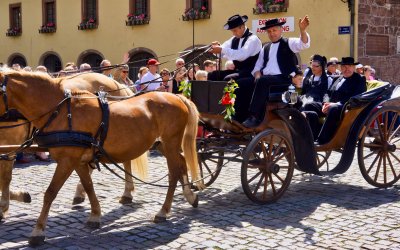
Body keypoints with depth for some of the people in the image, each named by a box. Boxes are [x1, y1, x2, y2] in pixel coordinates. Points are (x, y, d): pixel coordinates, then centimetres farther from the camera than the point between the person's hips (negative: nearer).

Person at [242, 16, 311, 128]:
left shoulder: (289, 43, 8)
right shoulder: (266, 47, 24)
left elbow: (304, 44, -12)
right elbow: (258, 66, 21)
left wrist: (302, 30, -33)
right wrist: (258, 76, -2)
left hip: (284, 79, -5)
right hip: (265, 80, 5)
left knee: (262, 81, -32)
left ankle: (254, 117, -33)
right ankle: (259, 117, -28)